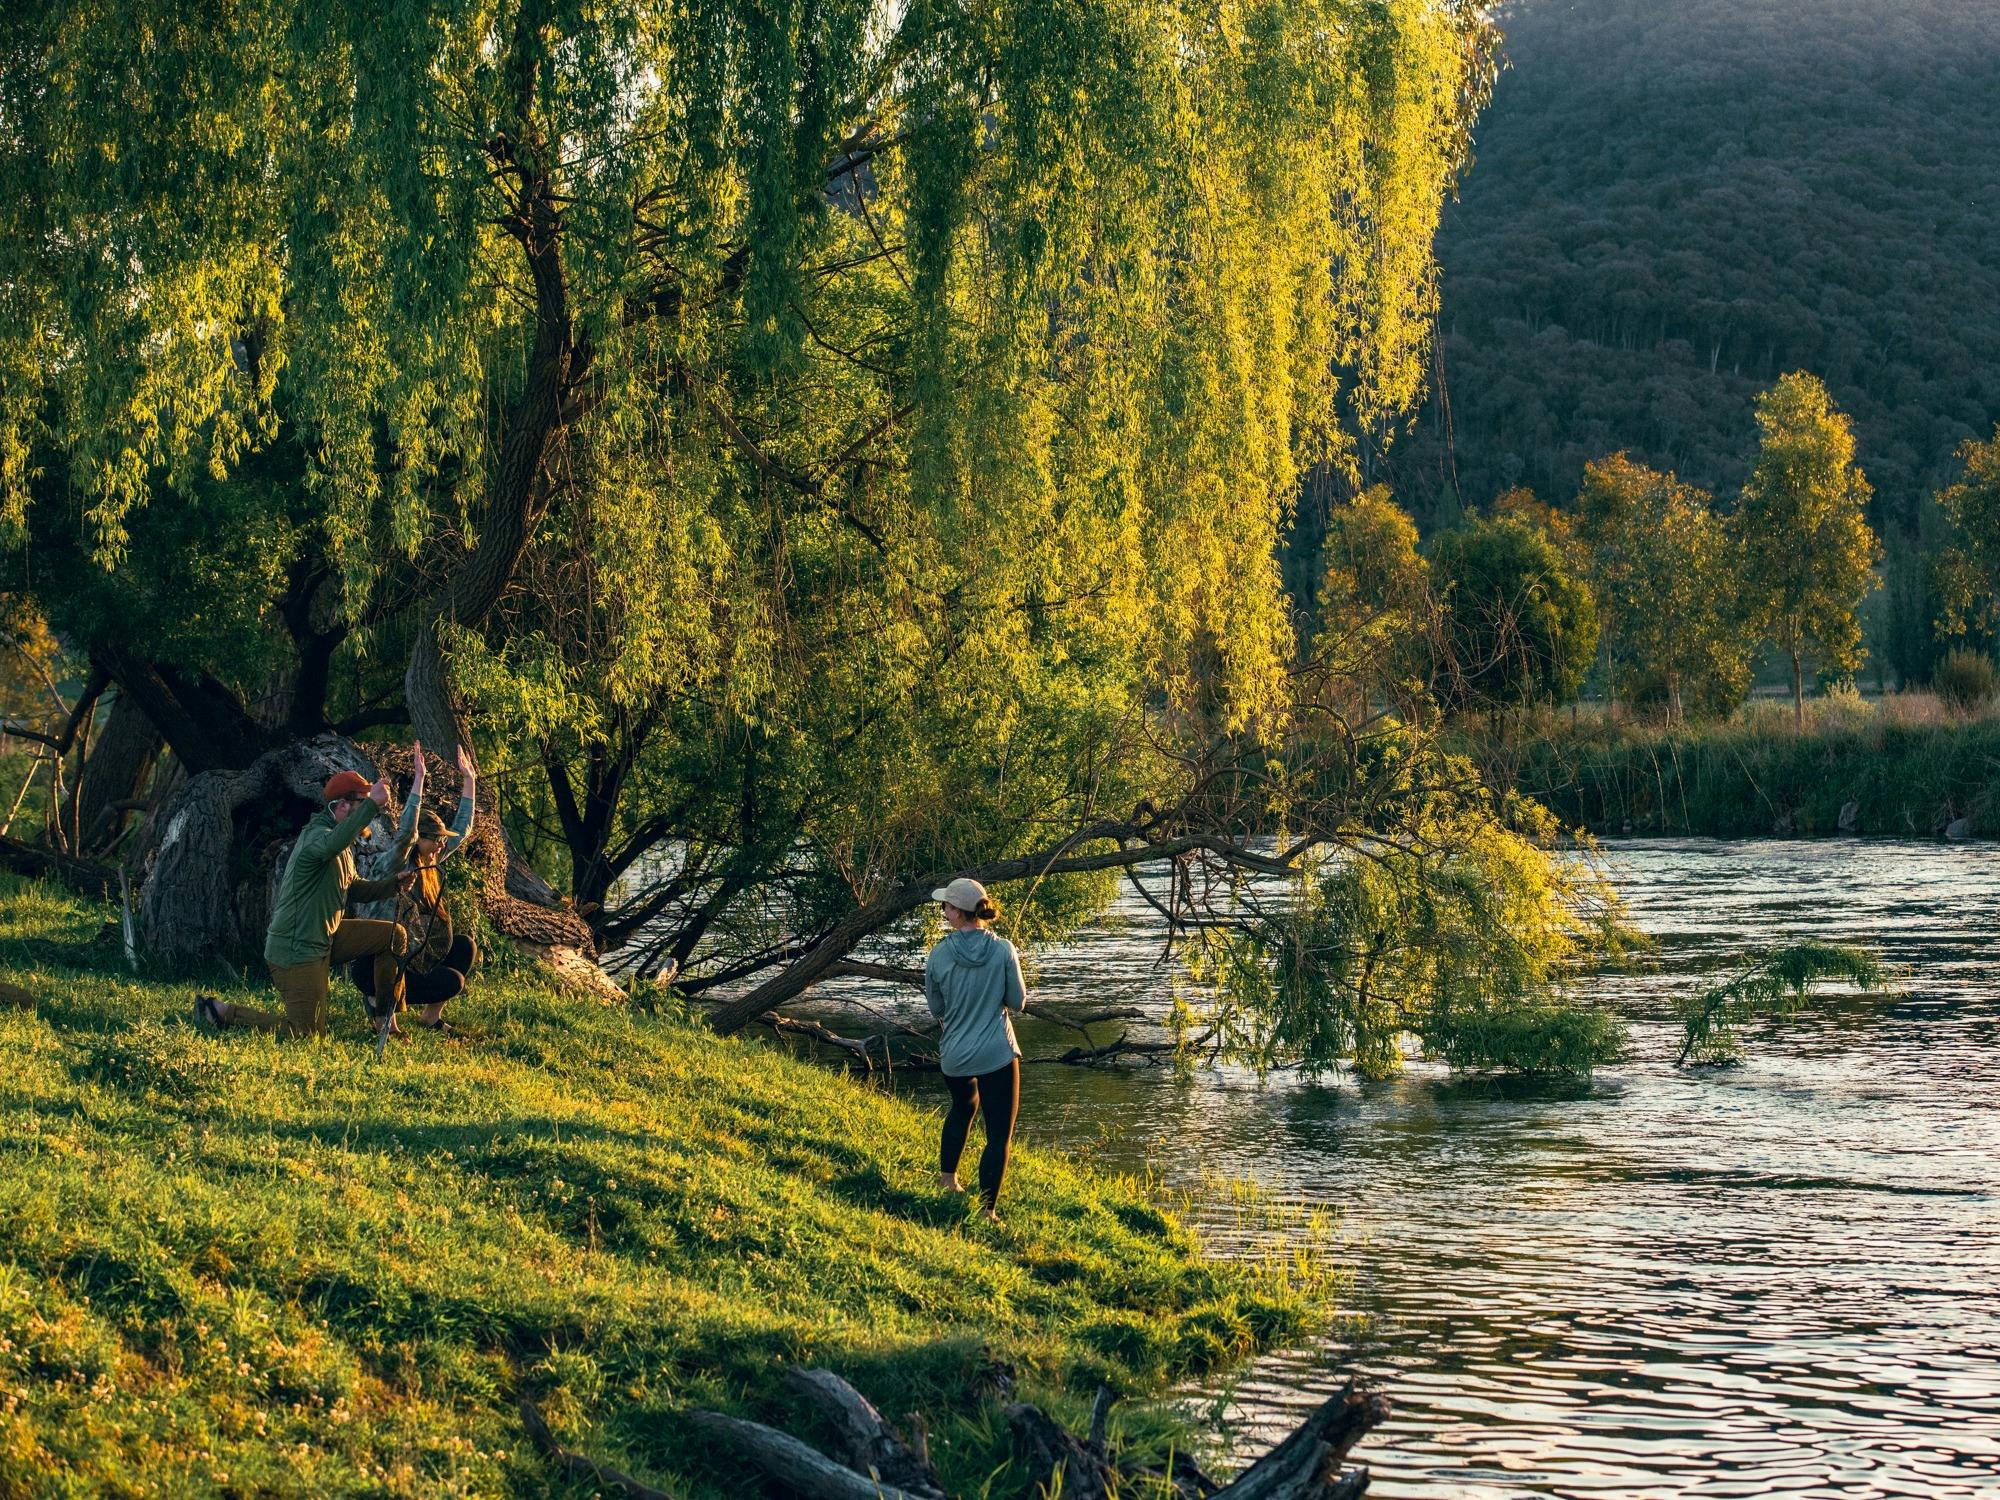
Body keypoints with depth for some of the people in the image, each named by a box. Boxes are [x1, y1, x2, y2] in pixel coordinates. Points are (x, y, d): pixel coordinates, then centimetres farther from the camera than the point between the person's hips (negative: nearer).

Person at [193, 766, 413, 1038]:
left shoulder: (342, 841, 12)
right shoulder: (316, 835, -21)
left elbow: (352, 888, 22)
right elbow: (332, 845, -47)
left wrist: (394, 884, 6)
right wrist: (372, 805, -48)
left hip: (324, 938, 10)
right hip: (296, 948, -10)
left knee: (394, 935, 7)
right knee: (307, 1032, -10)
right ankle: (219, 1010, 1)